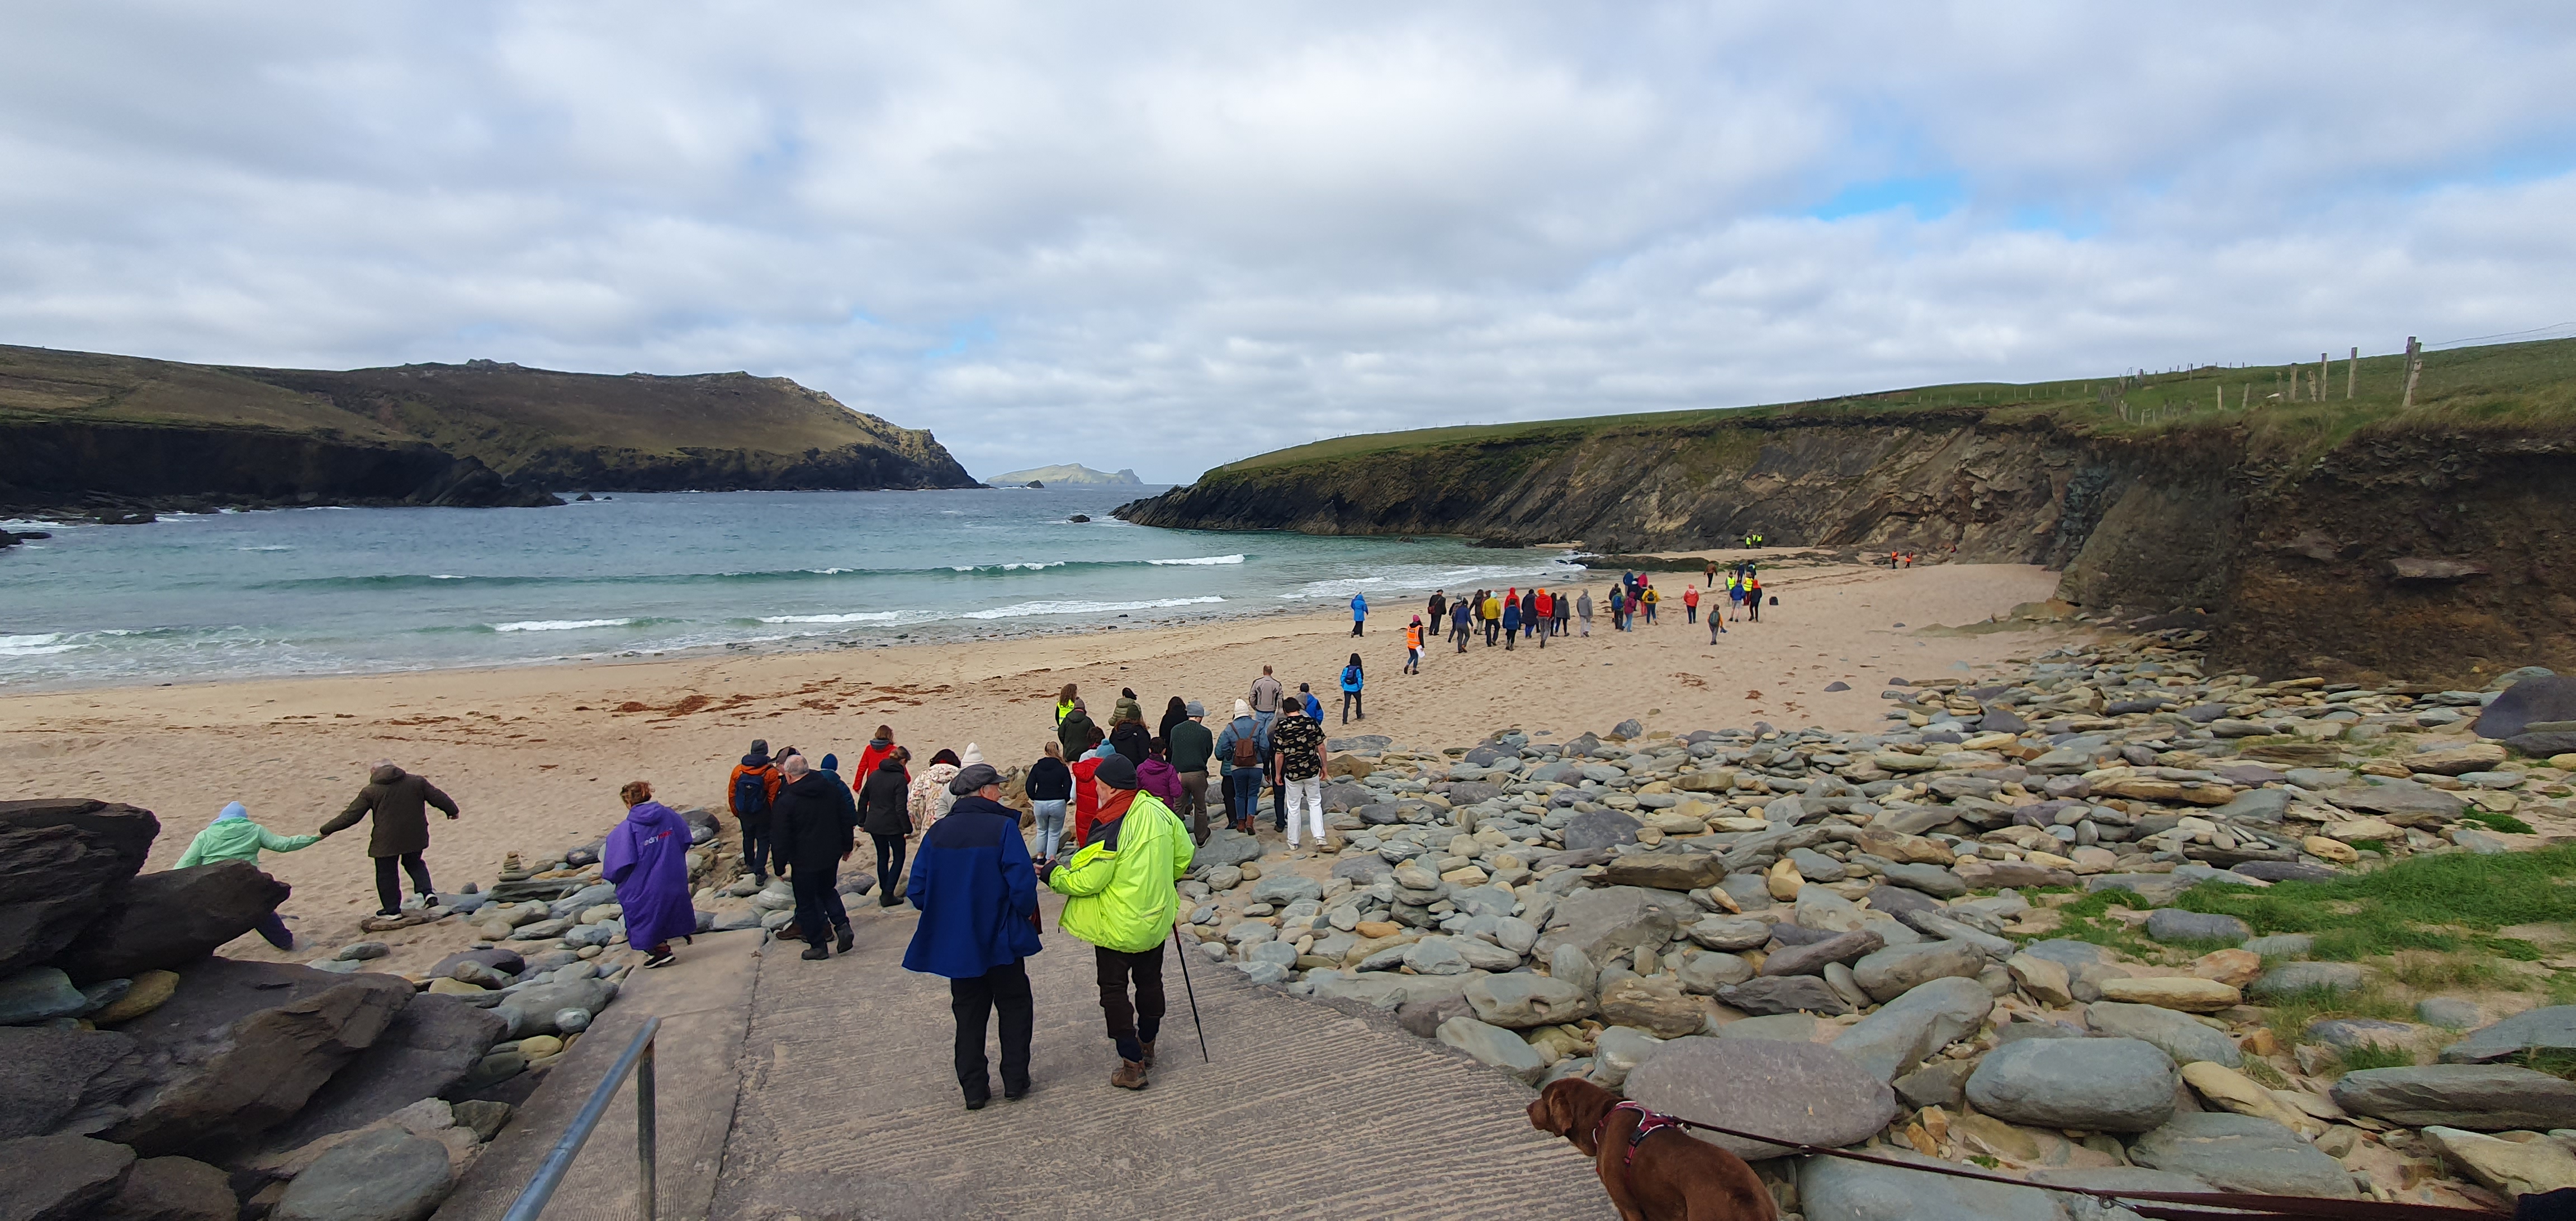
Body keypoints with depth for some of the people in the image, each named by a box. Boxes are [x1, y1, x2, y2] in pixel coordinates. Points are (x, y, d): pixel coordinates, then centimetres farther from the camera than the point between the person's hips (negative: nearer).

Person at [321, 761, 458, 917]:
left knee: (386, 874, 11)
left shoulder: (370, 791, -3)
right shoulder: (417, 782, 3)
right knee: (414, 864, 24)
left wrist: (326, 831, 10)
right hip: (414, 837, 3)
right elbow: (437, 797, 8)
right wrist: (452, 810, 24)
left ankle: (392, 909, 18)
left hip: (386, 840, -3)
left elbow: (351, 816, -1)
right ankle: (427, 892, 5)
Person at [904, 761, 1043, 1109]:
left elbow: (918, 891, -1)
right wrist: (1028, 912, -2)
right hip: (1001, 940, -3)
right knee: (1015, 1006, 15)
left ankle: (974, 1089, 18)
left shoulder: (937, 833, -2)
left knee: (968, 1014, 16)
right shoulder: (1003, 827, -16)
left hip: (955, 943, 4)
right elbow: (1022, 884, -21)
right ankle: (1015, 1081, 18)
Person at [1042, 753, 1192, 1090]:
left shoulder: (1111, 830, -27)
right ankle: (1147, 1046, 39)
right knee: (1150, 981, 22)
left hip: (1117, 927, -7)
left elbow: (1086, 882, -22)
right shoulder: (1158, 810, -6)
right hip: (1156, 920, 7)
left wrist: (1054, 875, -4)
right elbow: (1183, 854, 6)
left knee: (1113, 989, 6)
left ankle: (1132, 1065, 6)